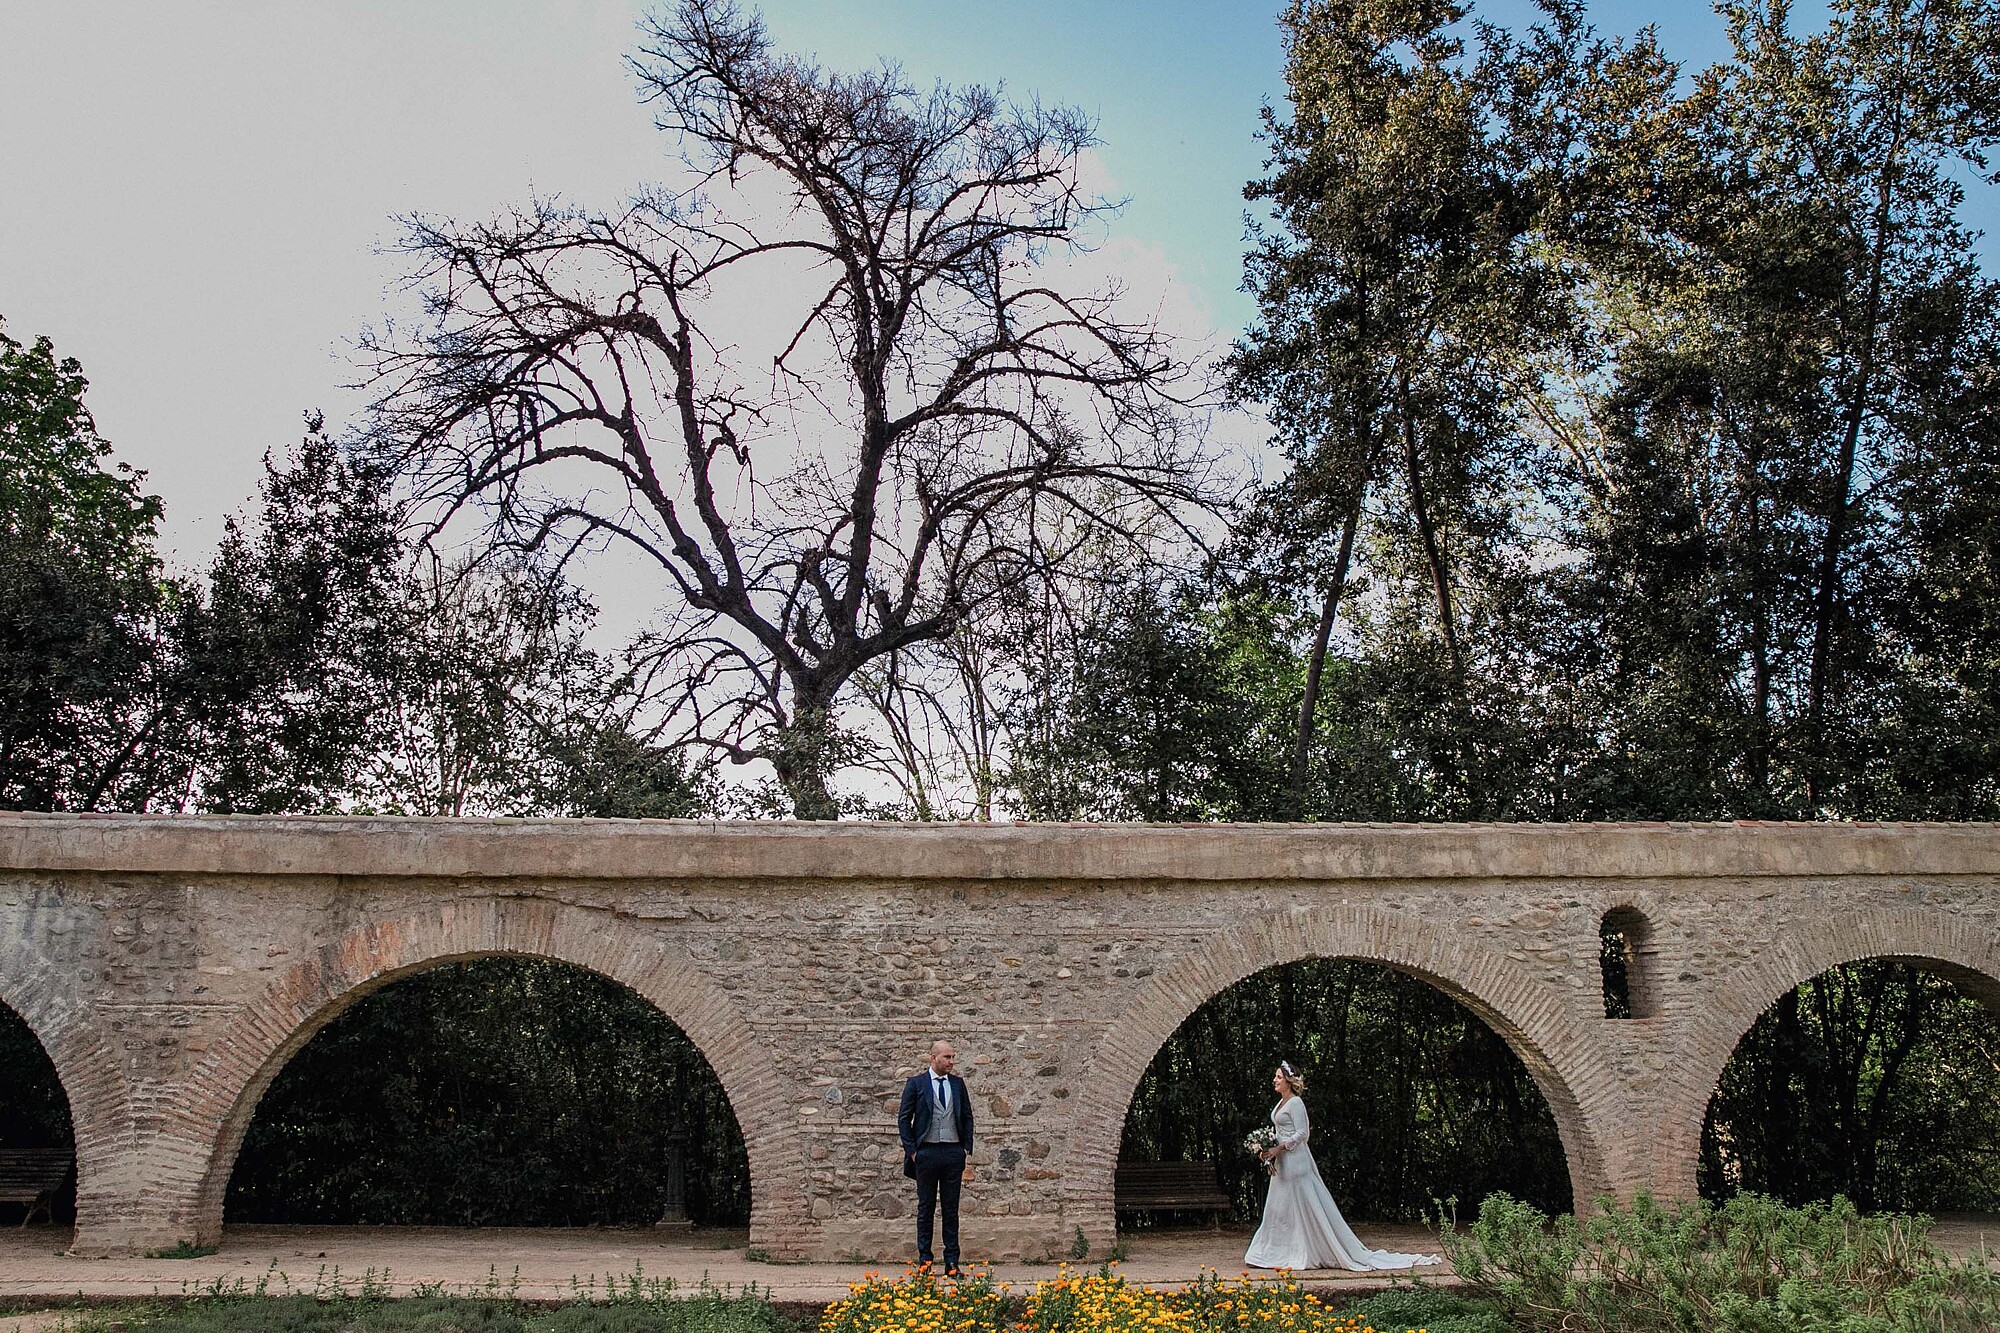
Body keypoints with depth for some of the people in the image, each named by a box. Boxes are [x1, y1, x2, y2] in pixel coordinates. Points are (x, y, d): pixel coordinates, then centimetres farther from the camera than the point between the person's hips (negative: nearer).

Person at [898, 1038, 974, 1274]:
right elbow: (903, 1119, 0)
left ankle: (952, 1263, 9)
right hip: (927, 1152, -3)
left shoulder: (958, 1083, 10)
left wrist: (967, 1148, 6)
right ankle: (924, 1261, 11)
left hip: (953, 1153, 3)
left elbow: (968, 1117, 14)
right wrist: (911, 1150, -6)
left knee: (951, 1210, 5)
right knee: (926, 1208, 4)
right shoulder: (916, 1084, -1)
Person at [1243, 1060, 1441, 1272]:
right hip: (1283, 1162, 10)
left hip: (1296, 1159, -10)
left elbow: (1302, 1134, -19)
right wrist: (1269, 1150, 9)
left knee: (1307, 1207, -4)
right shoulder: (1281, 1103, 15)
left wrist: (1278, 1149, -21)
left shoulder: (1295, 1103, -14)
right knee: (1280, 1209, 10)